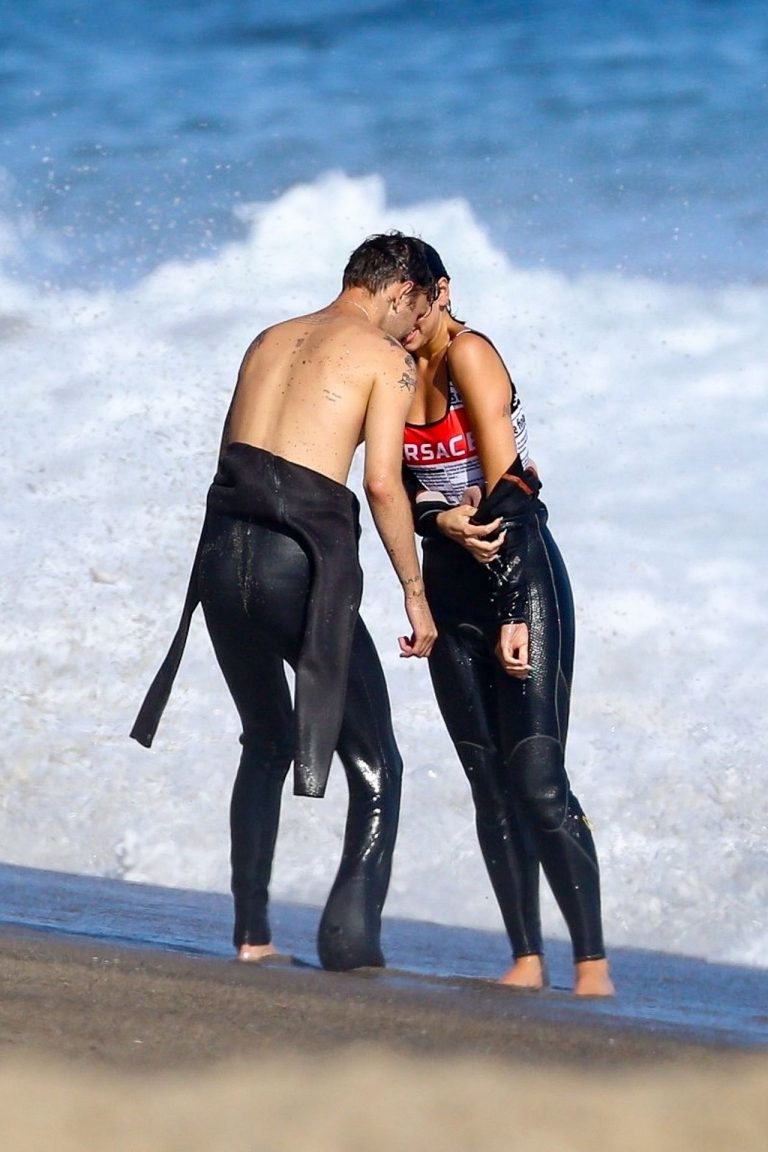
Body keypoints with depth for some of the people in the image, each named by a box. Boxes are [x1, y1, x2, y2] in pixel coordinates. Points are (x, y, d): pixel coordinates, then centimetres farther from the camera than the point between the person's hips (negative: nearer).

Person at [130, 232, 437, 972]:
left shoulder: (271, 341, 21)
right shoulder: (384, 357, 2)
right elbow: (382, 482, -5)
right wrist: (415, 593, 0)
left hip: (225, 548, 6)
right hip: (302, 554, -6)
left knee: (266, 744, 23)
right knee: (375, 764, 4)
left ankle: (251, 931, 17)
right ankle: (351, 934, -10)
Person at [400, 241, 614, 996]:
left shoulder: (468, 355, -13)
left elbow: (506, 488, -18)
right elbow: (400, 486, 7)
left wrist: (513, 615, -21)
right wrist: (443, 523, -17)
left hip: (523, 576, -7)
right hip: (450, 588, 7)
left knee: (539, 780, -14)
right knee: (489, 785, 3)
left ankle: (593, 967, -14)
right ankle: (526, 960, 4)